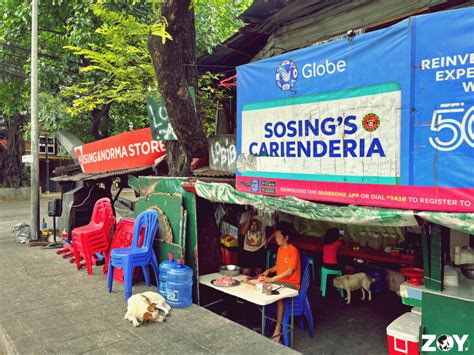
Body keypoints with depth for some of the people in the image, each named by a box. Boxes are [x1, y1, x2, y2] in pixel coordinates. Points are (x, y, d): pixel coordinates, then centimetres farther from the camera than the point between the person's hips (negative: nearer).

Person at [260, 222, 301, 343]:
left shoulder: (293, 250, -16)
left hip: (292, 284, -8)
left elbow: (290, 271, -22)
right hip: (279, 281, 8)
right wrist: (268, 271, 0)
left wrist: (272, 279, -25)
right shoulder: (280, 249, 9)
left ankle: (278, 329, -22)